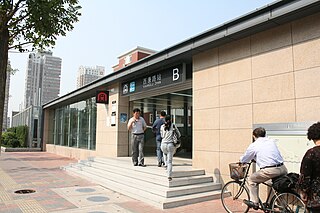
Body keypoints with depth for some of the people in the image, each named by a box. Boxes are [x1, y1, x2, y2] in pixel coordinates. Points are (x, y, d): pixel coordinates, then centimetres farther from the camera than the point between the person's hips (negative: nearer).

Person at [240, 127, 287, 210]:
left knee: (251, 180, 15)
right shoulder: (272, 141, 19)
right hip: (283, 169, 6)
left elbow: (243, 160, 17)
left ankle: (254, 202, 15)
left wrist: (241, 161, 41)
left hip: (269, 170, -6)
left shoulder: (253, 145, 5)